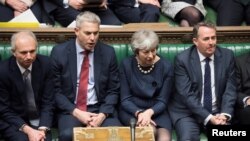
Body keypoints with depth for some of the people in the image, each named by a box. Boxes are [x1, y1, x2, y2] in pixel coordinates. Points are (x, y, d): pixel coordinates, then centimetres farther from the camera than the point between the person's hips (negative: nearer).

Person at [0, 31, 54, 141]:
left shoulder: (45, 64, -9)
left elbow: (48, 101, -3)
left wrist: (43, 129, -18)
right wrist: (27, 130, -20)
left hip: (39, 120, 2)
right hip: (13, 121, -1)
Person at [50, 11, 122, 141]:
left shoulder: (108, 52, 1)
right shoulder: (60, 52, -3)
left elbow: (113, 90, 4)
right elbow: (55, 90, -1)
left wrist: (102, 115, -12)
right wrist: (76, 112, -13)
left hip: (100, 109, 1)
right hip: (70, 110, -1)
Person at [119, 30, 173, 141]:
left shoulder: (166, 66, -6)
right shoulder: (127, 65, -5)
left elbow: (162, 101, -3)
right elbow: (125, 100, -3)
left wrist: (149, 112, -24)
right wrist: (138, 113, -23)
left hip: (156, 111, 1)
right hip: (131, 111, 0)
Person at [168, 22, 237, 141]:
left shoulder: (227, 56, 1)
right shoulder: (182, 59, -8)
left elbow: (230, 89, 1)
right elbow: (187, 94, -13)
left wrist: (225, 114, -15)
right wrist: (209, 117, -21)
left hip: (218, 112, 3)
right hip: (187, 113, -2)